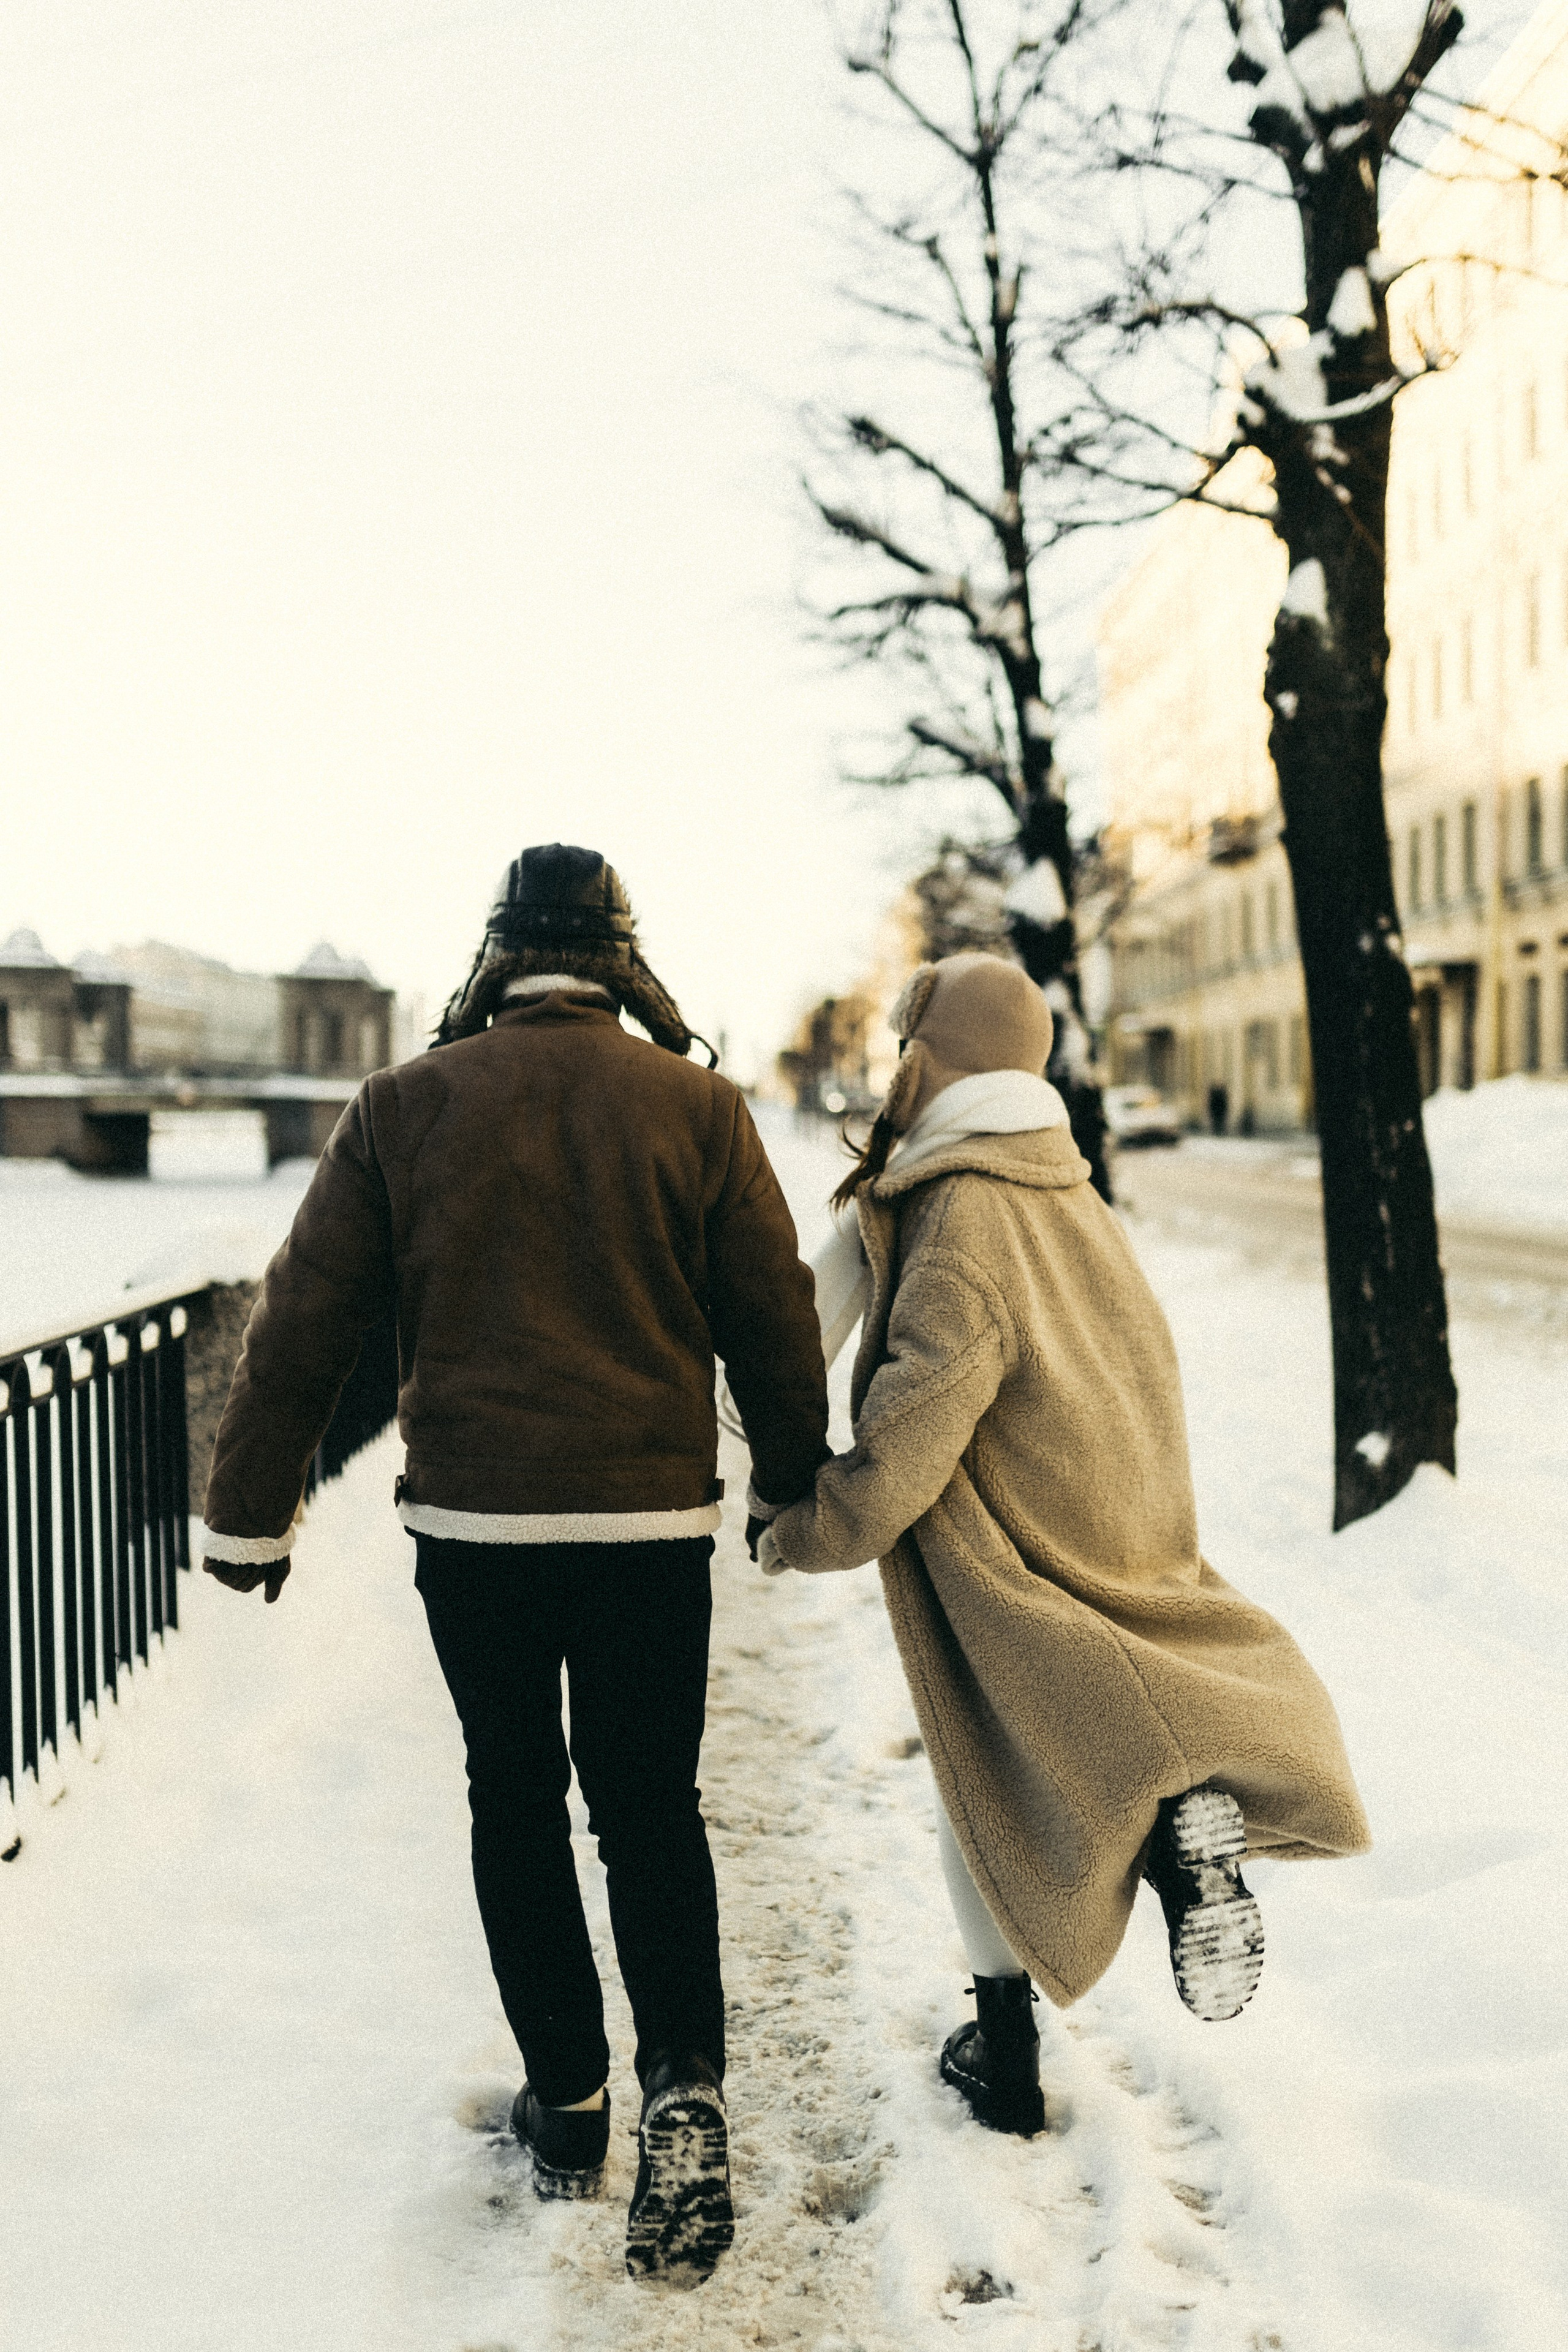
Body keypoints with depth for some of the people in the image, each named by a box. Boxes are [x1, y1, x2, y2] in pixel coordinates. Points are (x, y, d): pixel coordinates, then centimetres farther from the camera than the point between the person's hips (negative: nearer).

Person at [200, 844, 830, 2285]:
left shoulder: (406, 1108, -1)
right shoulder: (700, 1109, -2)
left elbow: (304, 1324, 1)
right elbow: (775, 1319, 3)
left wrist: (252, 1512, 10)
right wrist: (794, 1479, 19)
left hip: (470, 1518, 0)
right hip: (651, 1518, 0)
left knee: (516, 1802, 16)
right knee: (651, 1808, 11)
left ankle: (567, 2108, 25)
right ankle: (687, 2097, -5)